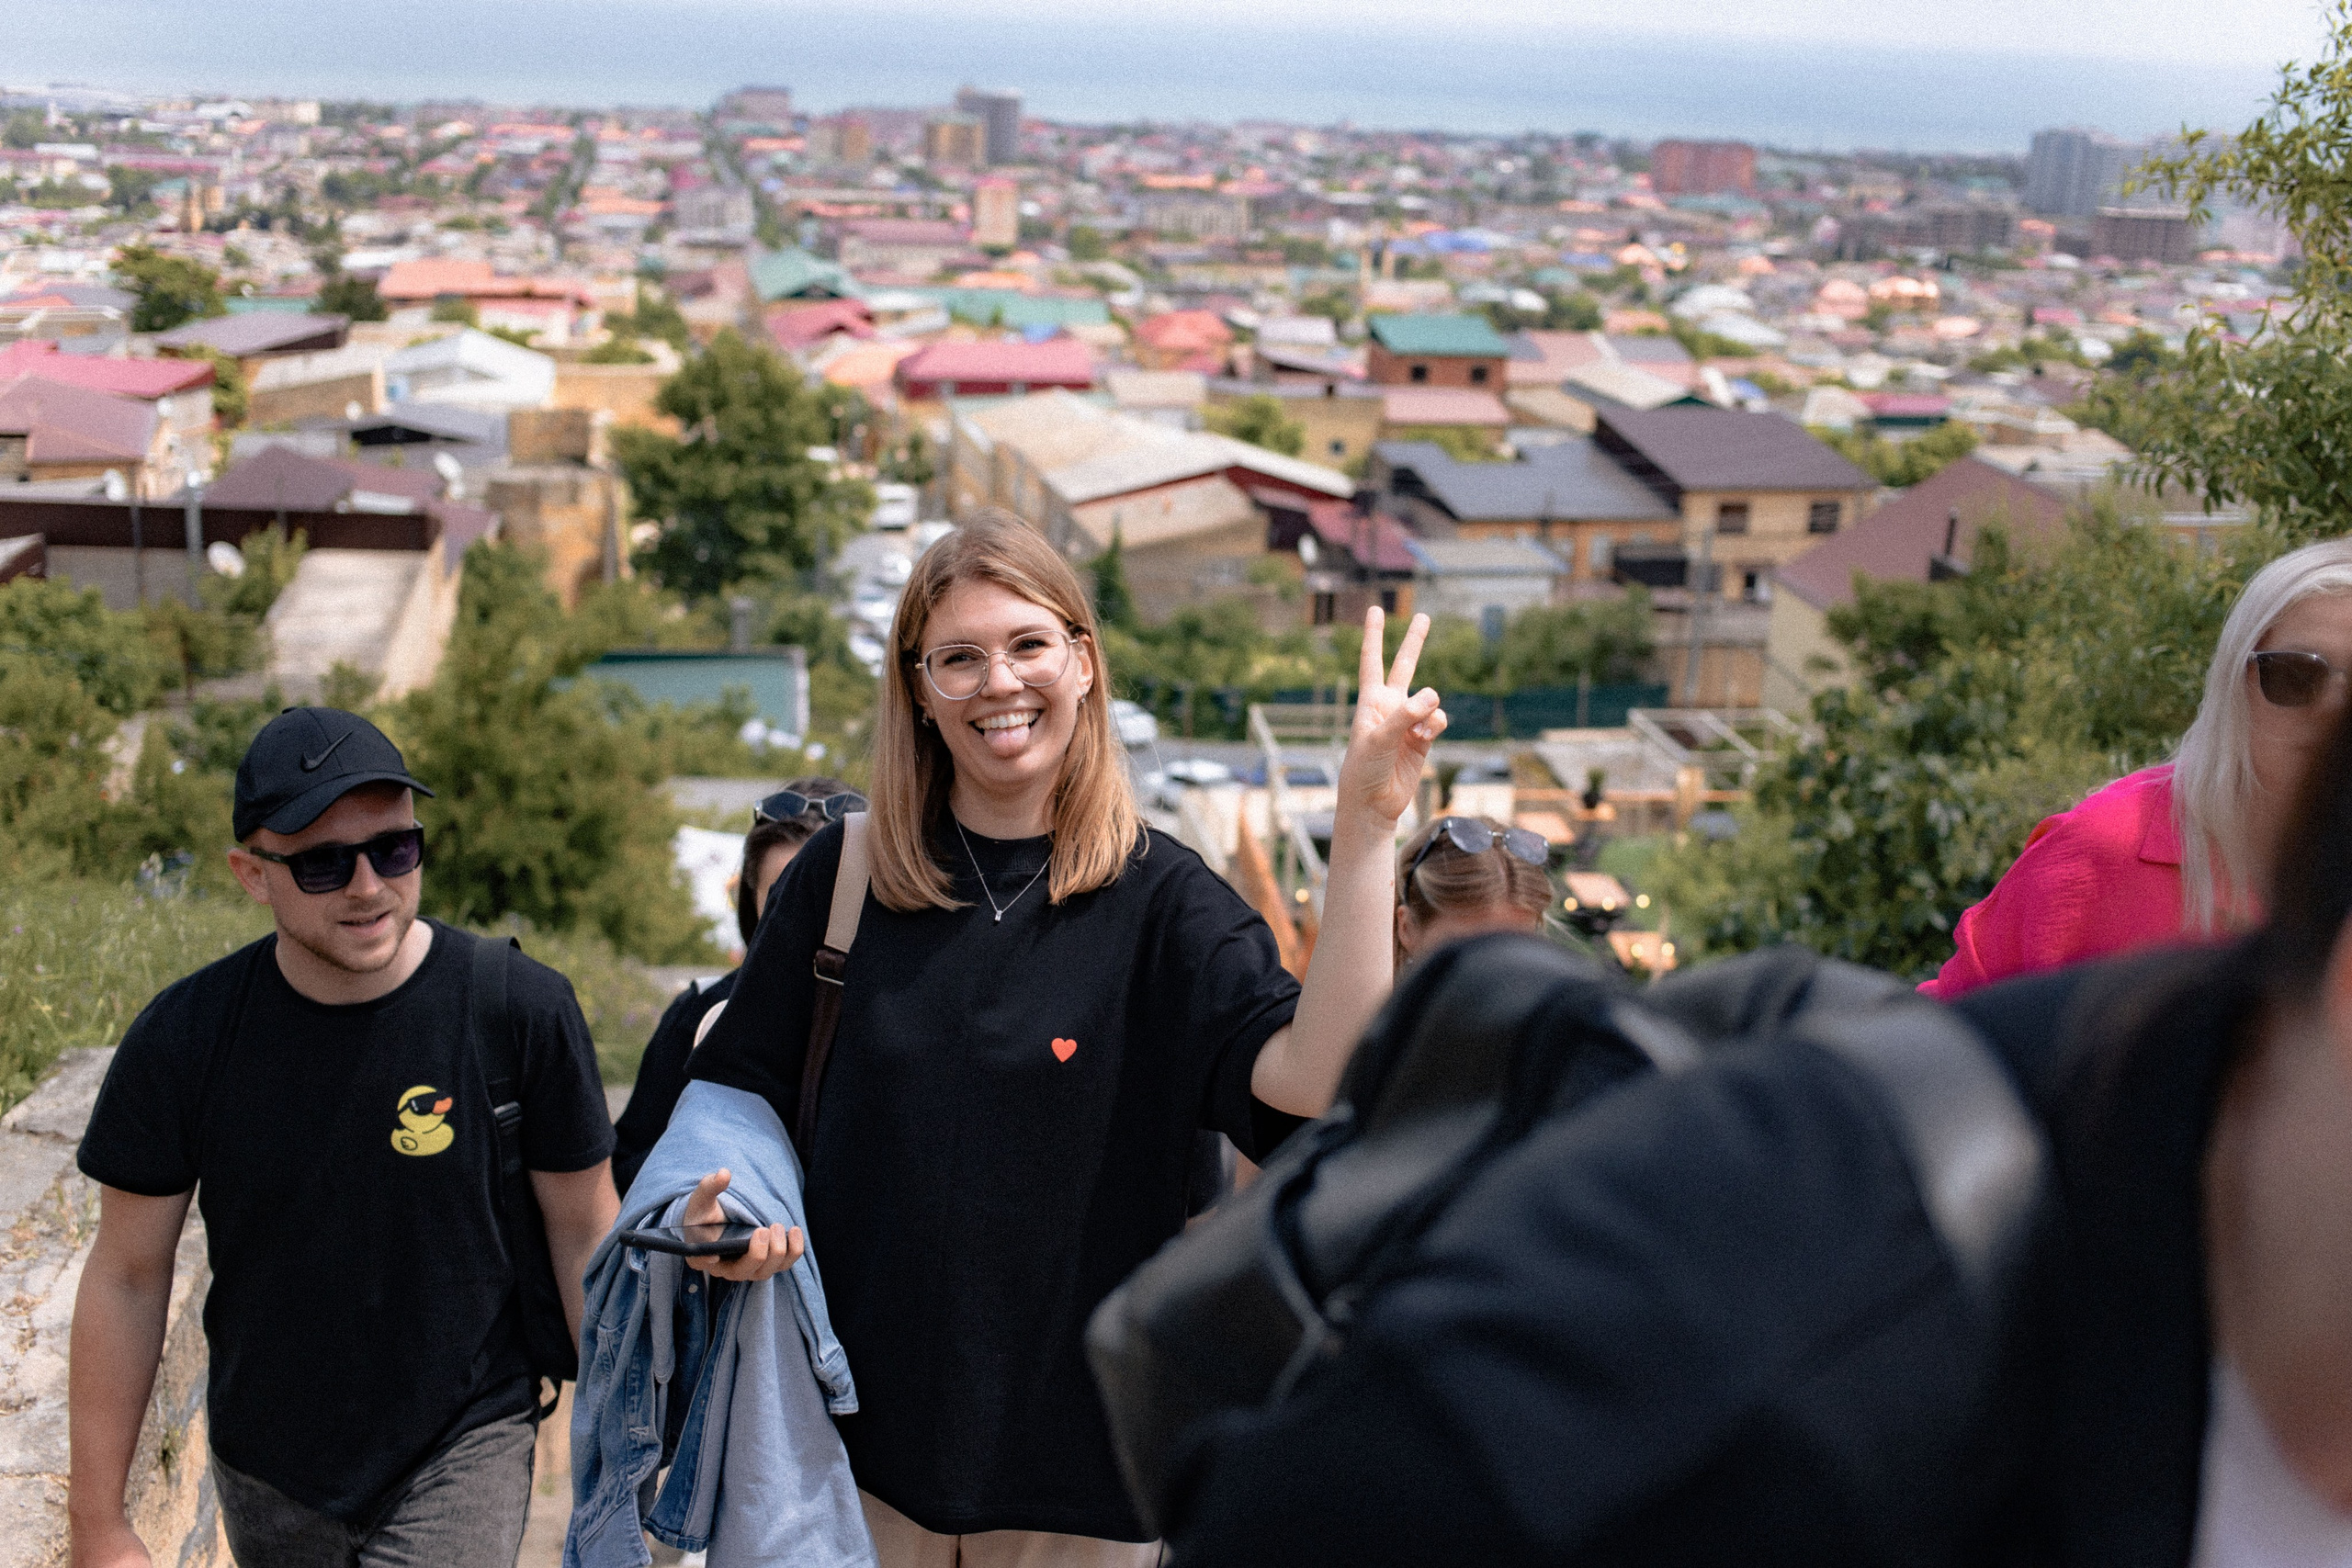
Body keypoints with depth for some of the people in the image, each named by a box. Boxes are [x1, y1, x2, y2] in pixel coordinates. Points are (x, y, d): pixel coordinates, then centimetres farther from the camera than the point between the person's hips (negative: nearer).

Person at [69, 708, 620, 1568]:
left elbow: (583, 1230, -4)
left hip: (463, 1453, -2)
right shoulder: (181, 1037, -11)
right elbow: (126, 1276, -2)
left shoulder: (524, 1010, -15)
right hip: (269, 1479, 3)